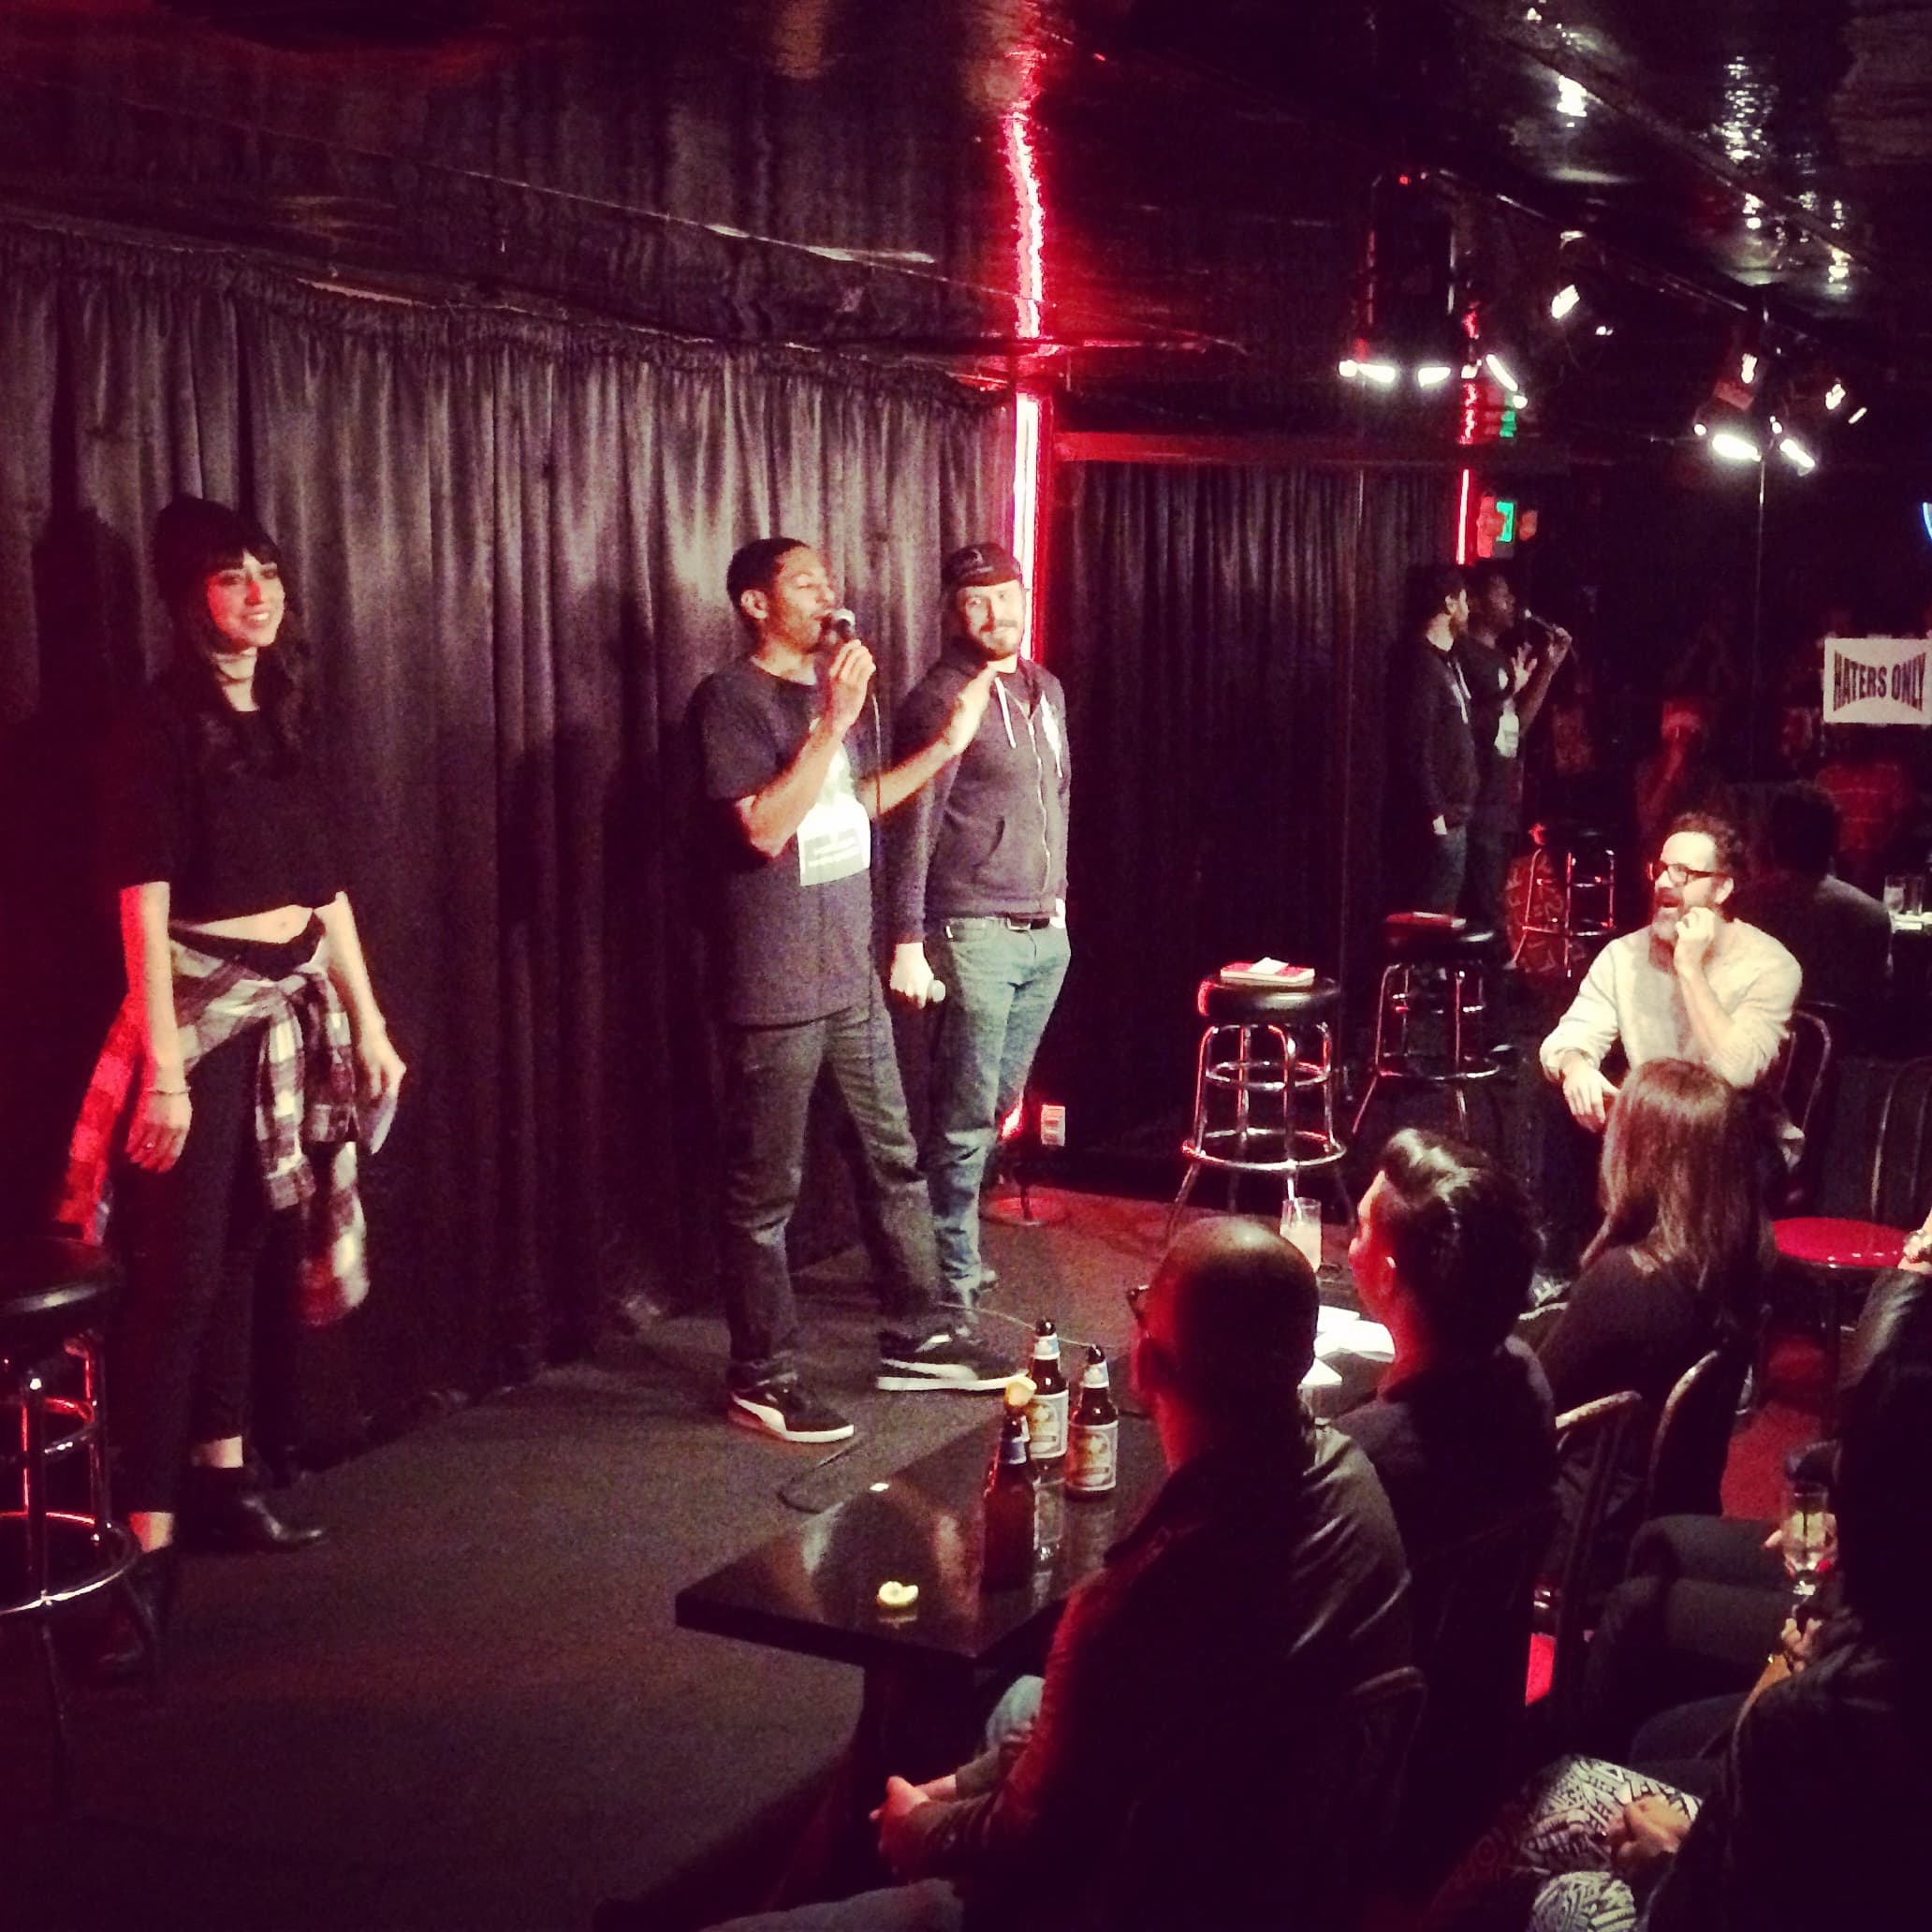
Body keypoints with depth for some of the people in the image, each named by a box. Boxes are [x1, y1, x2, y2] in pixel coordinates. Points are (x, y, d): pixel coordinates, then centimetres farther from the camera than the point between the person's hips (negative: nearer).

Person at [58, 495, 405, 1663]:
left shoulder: (290, 718, 12)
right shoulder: (162, 724, -9)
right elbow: (144, 904, -15)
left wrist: (368, 1023, 14)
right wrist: (163, 1065, -21)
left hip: (297, 1004, 7)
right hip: (205, 1007, -6)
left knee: (248, 1251, 12)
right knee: (181, 1272, -9)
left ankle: (220, 1482, 23)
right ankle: (147, 1541, -7)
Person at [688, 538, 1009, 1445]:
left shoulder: (837, 686, 11)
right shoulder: (729, 698, -12)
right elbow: (764, 827, -21)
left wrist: (947, 743, 13)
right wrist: (831, 723, -24)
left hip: (851, 976, 8)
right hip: (771, 991, -8)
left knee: (893, 1159, 15)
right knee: (764, 1189, 2)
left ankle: (915, 1338, 28)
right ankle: (761, 1377, 13)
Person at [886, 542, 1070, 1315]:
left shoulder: (1044, 689, 13)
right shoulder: (940, 700, -10)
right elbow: (912, 828, -13)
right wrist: (908, 943, -16)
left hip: (1044, 934, 7)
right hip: (975, 935, -7)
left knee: (998, 1105, 12)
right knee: (966, 1117, -3)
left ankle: (956, 1243, 24)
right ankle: (953, 1277, 5)